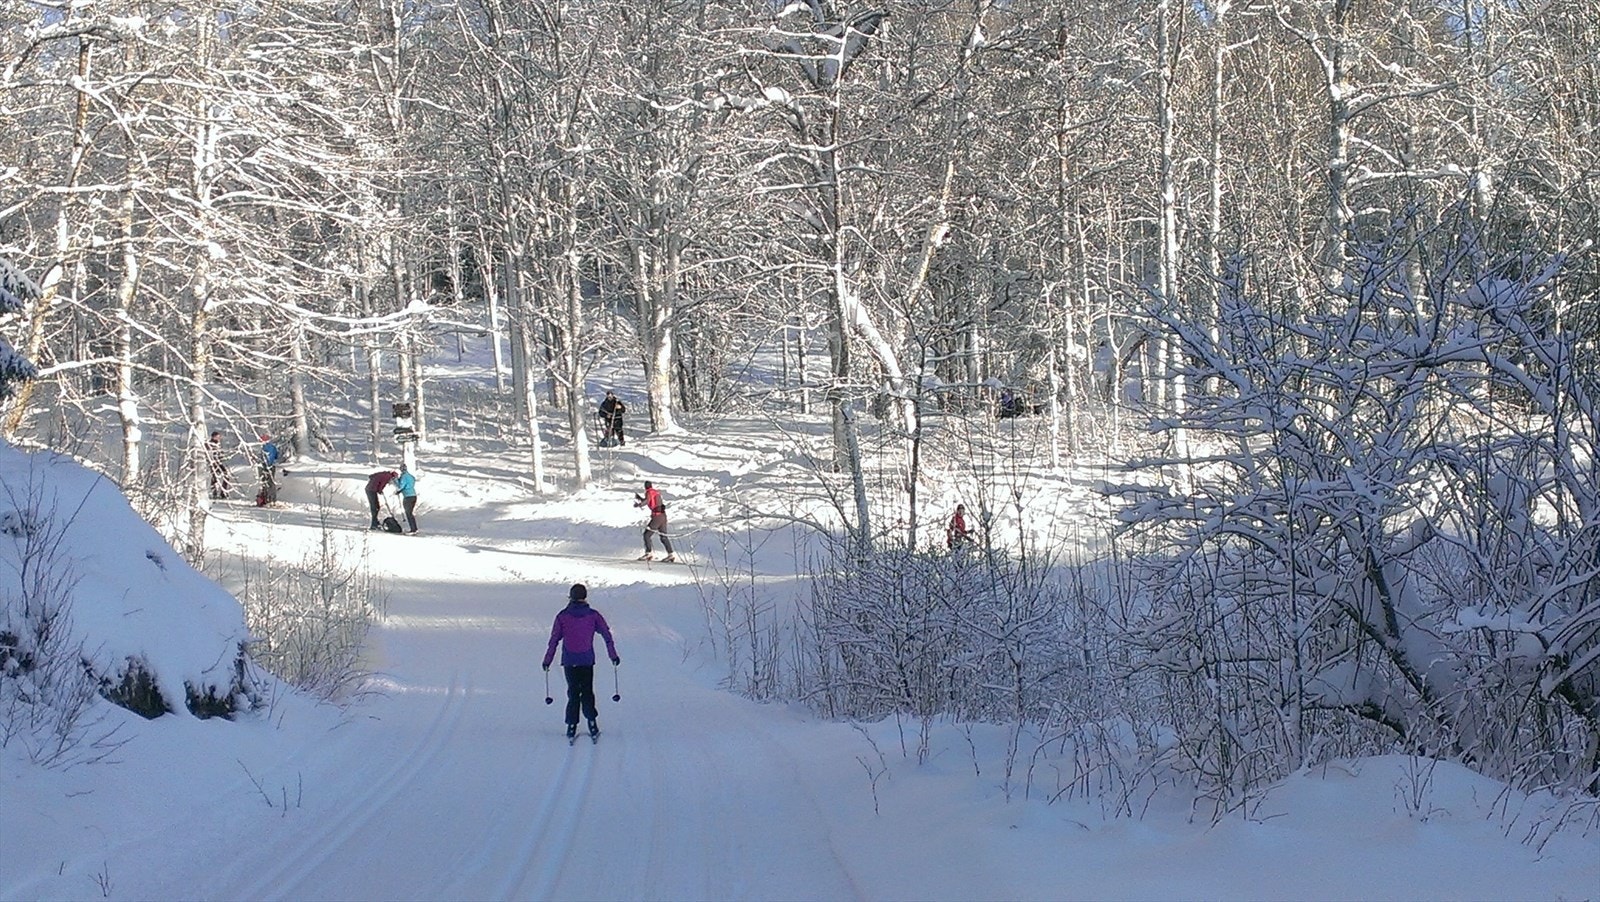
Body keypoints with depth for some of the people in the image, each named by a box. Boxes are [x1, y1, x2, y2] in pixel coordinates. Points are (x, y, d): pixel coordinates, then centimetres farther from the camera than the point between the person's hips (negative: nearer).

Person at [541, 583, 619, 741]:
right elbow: (607, 635, 0)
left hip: (569, 661, 0)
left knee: (573, 693, 9)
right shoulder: (593, 615, -2)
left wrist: (547, 660, 5)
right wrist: (613, 656, 8)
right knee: (587, 692, 12)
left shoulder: (562, 616, -3)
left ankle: (572, 726, 3)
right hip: (587, 661, 0)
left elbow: (554, 639, -2)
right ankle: (592, 723, 2)